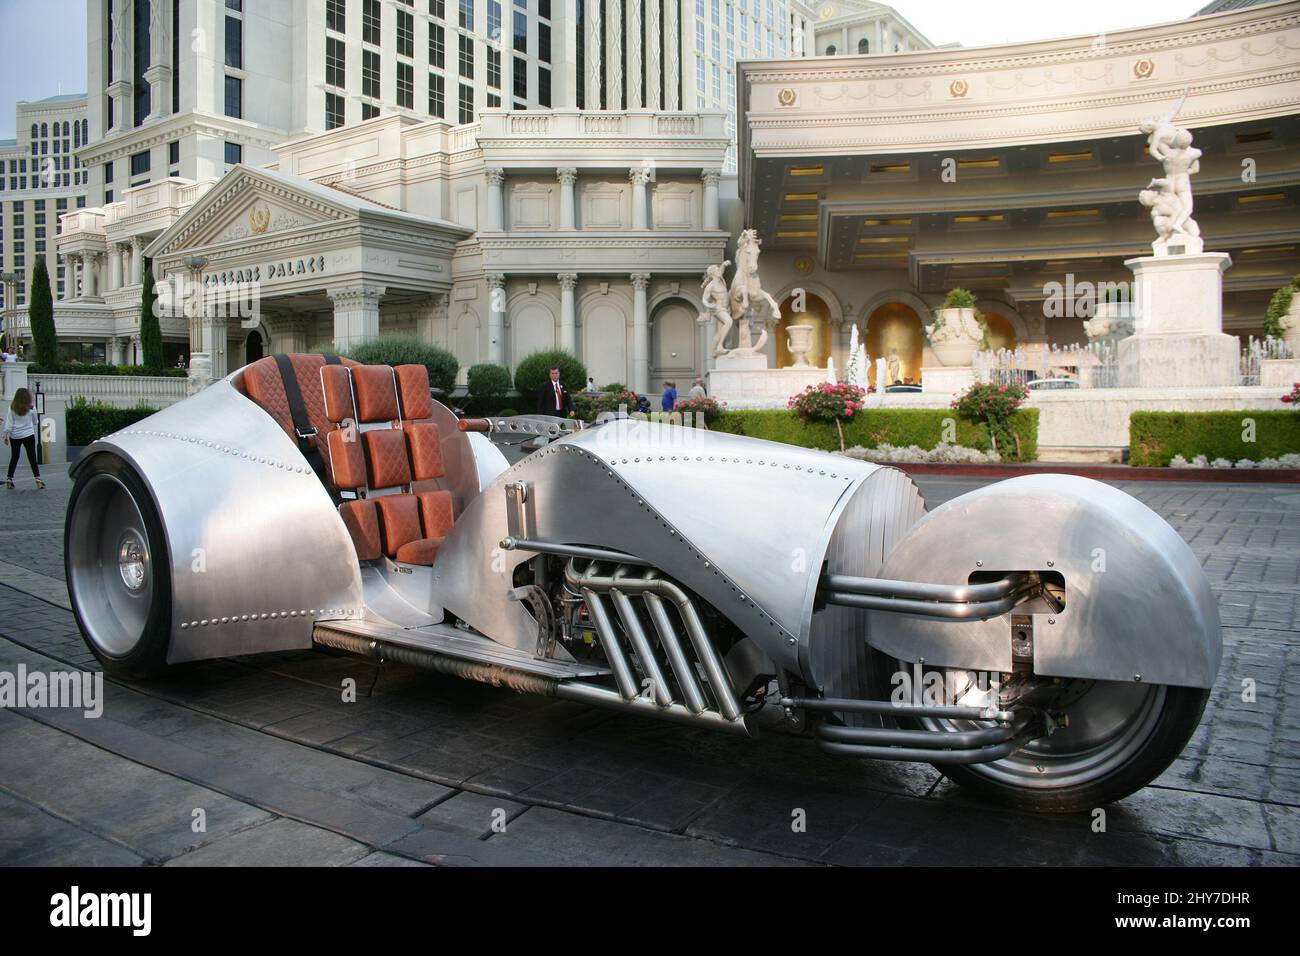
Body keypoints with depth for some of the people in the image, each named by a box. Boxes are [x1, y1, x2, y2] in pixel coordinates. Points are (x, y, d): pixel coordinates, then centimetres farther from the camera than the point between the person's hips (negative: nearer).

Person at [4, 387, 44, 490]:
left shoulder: (12, 408, -4)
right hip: (28, 435, -2)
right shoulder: (31, 408, -5)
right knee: (32, 458, 1)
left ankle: (9, 479, 10)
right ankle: (38, 479, -5)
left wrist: (6, 435, 0)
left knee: (14, 458, 12)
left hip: (14, 436, 2)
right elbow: (35, 421, 8)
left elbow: (8, 422, -5)